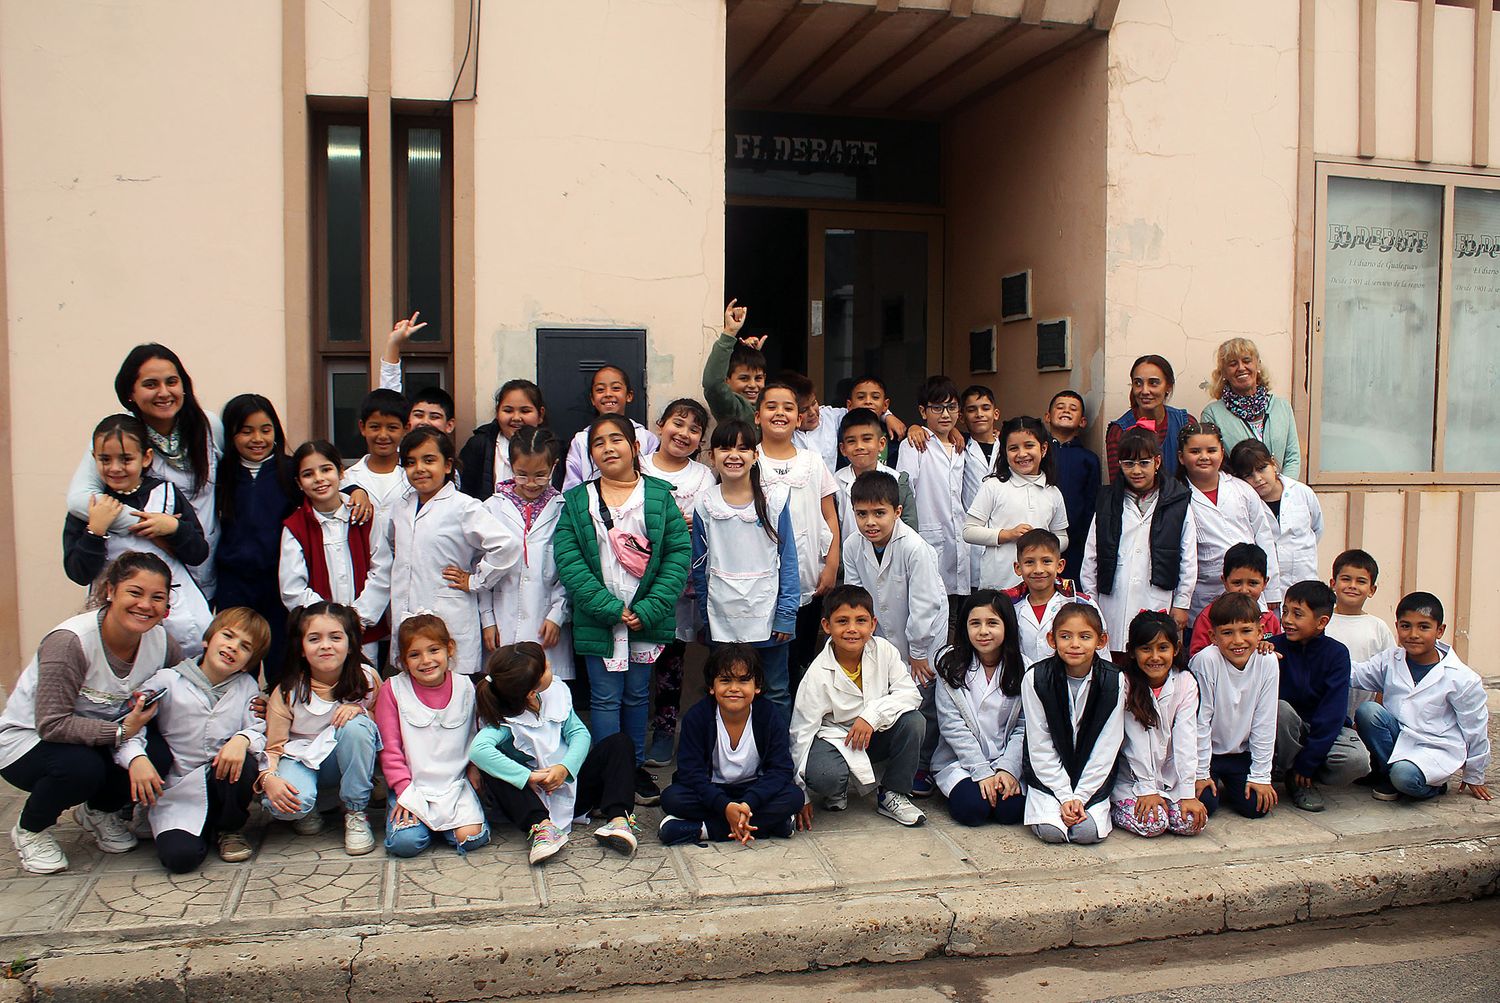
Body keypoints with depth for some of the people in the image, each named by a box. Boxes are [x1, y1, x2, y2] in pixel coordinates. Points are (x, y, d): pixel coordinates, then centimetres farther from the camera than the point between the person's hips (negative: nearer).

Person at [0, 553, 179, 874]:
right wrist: (121, 732, -33)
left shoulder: (161, 641, -12)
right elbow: (51, 724, -30)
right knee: (81, 767, -36)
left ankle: (99, 812, 11)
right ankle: (30, 830, 0)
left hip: (98, 740, 5)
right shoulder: (70, 641, -29)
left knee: (158, 758, -23)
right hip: (28, 739, -5)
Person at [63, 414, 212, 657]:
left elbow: (199, 554, 3)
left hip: (177, 605, 1)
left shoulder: (166, 493, 3)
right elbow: (79, 574, -5)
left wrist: (174, 527, -13)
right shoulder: (88, 505, 1)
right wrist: (95, 529, -16)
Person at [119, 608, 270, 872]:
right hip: (176, 792, -2)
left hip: (221, 779, 2)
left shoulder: (247, 686, 6)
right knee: (179, 856, -25)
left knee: (245, 763, -32)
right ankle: (203, 829, 14)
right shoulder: (168, 680, -3)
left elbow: (262, 730, -5)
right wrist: (136, 758, -27)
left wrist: (243, 739, -28)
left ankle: (229, 829, -1)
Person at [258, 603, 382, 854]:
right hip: (301, 757, -1)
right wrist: (268, 778, -30)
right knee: (283, 804, -34)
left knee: (356, 726, -33)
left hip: (346, 760, 2)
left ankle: (356, 812, -14)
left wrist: (360, 709, -22)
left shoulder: (366, 677, -12)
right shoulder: (287, 692, -14)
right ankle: (308, 811, 7)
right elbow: (273, 747, -9)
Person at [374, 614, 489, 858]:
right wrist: (404, 790, -10)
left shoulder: (465, 687, 1)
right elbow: (389, 747, -4)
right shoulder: (393, 690, -5)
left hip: (456, 783, 1)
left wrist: (474, 772, -1)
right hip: (412, 784, -1)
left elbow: (475, 737, 11)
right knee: (405, 842, -22)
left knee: (471, 837, -19)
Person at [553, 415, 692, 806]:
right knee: (605, 698, 3)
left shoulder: (659, 495, 2)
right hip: (598, 618, -1)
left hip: (647, 617, 1)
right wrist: (610, 608, -15)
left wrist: (649, 609, -14)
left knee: (637, 695, 13)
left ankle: (637, 769, 27)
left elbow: (679, 552, -4)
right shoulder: (577, 502, 2)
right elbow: (568, 561, -6)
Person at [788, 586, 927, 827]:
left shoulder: (883, 650, -11)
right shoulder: (818, 674, -18)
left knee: (913, 721, -23)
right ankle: (838, 790, 6)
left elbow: (910, 693, -13)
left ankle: (892, 794, -3)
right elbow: (802, 731, -14)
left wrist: (873, 715, -30)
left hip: (875, 735, 4)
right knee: (823, 777, -34)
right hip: (834, 737, -4)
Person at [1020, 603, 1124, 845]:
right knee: (1050, 831, -20)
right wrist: (1065, 796, -15)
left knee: (1088, 831, -19)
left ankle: (1093, 805, 14)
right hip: (1049, 776, -1)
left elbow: (1107, 746, -8)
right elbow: (1040, 745, -10)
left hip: (1094, 775, 1)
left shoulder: (1114, 681, -11)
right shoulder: (1035, 678, -13)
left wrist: (1080, 796, -13)